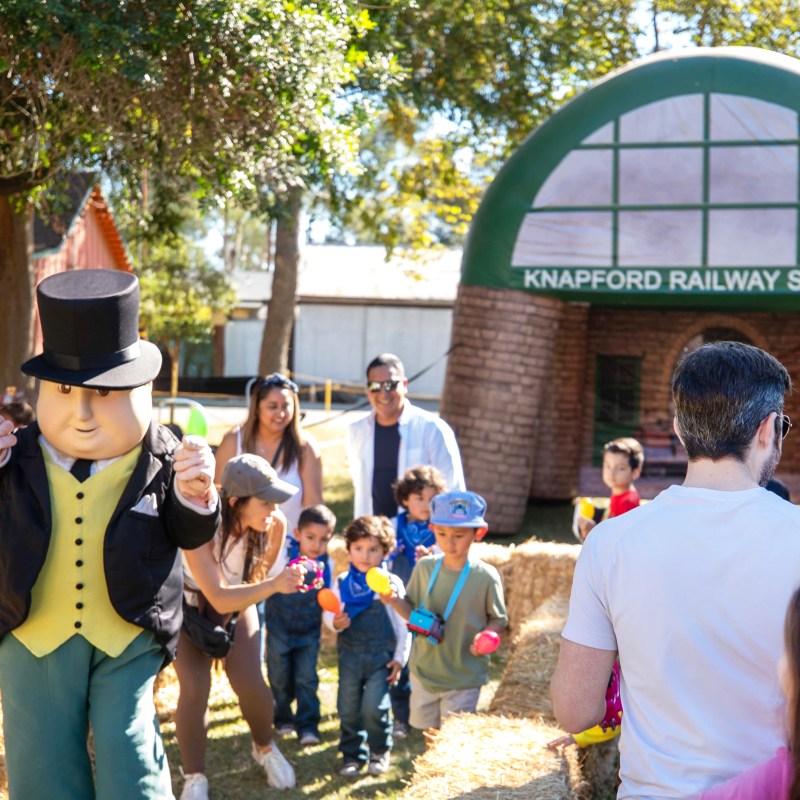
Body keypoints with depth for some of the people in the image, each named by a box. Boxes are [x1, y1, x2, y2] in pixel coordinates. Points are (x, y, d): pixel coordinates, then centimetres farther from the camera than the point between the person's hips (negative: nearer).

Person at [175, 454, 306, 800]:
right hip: (190, 606, -3)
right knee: (195, 689, -16)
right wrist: (275, 585, -55)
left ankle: (265, 749, 24)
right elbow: (219, 598, -44)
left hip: (238, 604, 3)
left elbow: (256, 577, -5)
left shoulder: (275, 525, -26)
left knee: (252, 685, -8)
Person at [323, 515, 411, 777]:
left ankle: (380, 751, 12)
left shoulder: (392, 583, -5)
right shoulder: (342, 582, 0)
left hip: (381, 656, -3)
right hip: (350, 655, 3)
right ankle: (352, 754, 24)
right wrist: (334, 622, -19)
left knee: (374, 707, -11)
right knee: (348, 709, 7)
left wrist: (399, 657, -2)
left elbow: (403, 624, 0)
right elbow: (328, 613, 4)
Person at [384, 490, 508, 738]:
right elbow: (413, 613, 3)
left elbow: (498, 620, -2)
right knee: (430, 736, 18)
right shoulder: (424, 567, -4)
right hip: (424, 671, 3)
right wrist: (394, 601, -16)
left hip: (464, 678, -3)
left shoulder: (486, 576, -13)